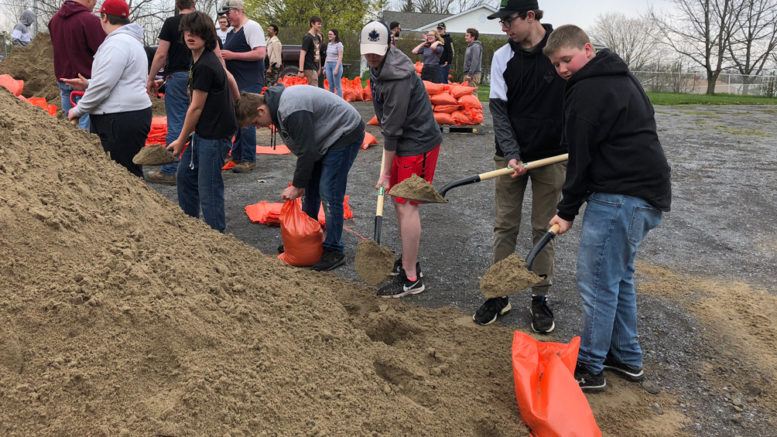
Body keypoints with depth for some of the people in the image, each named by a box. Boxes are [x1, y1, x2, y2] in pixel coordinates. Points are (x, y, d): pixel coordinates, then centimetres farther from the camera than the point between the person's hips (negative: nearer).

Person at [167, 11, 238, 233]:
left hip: (215, 135, -11)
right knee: (186, 175, 20)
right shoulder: (204, 58, 10)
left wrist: (181, 140, -5)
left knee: (208, 188, -5)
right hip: (203, 132, 11)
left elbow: (196, 108, -16)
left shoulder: (205, 66, -20)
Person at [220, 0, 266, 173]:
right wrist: (221, 56, 8)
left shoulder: (252, 27, -9)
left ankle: (249, 160, -4)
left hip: (250, 84, -9)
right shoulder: (232, 32, 19)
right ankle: (236, 157, 21)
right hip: (235, 83, 10)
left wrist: (232, 55, -18)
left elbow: (260, 53, -20)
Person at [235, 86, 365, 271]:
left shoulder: (292, 112, -30)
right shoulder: (279, 103, 3)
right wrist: (300, 181, 9)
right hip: (328, 135, 11)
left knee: (329, 192, -12)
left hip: (346, 133, -11)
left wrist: (297, 185, -15)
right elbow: (303, 147, 10)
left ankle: (333, 251, -1)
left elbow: (307, 151, -26)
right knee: (311, 187, 14)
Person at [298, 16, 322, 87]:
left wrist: (319, 68, 21)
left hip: (315, 67, 9)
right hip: (309, 68, -9)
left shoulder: (317, 37, 14)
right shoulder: (307, 37, -13)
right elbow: (302, 54, -17)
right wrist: (301, 71, -23)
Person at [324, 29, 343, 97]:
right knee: (331, 86, 9)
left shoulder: (339, 44, -6)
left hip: (336, 64, -7)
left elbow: (340, 57, -12)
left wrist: (336, 68, -19)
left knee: (337, 86, -6)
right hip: (328, 65, 7)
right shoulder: (329, 44, 14)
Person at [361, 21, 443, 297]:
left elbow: (392, 129, -22)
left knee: (407, 206, -9)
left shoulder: (399, 77, -25)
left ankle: (411, 279, -1)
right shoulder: (378, 67, 7)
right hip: (404, 142, 10)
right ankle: (408, 260, 30)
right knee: (398, 200, 16)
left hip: (418, 144, -10)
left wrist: (386, 173, -16)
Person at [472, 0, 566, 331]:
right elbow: (499, 109, -4)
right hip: (511, 156, 2)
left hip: (552, 155, -2)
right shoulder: (503, 57, -1)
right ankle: (499, 294, 20)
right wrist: (512, 154, -15)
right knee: (504, 226, 7)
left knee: (545, 229, 7)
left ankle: (540, 298, 21)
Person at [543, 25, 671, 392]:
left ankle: (589, 368, 7)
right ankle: (626, 358, 30)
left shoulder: (589, 90, -13)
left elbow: (581, 156, -13)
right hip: (645, 193, 11)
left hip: (622, 196, -11)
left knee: (596, 281, -4)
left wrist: (567, 210, -5)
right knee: (618, 277, 19)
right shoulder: (619, 77, 19)